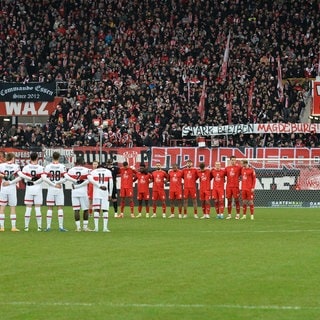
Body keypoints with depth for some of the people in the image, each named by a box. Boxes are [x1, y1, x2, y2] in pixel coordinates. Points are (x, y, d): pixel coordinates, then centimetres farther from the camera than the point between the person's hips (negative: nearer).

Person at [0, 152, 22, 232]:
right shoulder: (16, 166, -3)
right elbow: (19, 177, -13)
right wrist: (10, 182, -8)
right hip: (12, 189, 0)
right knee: (13, 208, 7)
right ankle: (13, 226, 5)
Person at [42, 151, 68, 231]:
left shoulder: (48, 166, -2)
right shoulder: (62, 166, -5)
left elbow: (44, 178, -10)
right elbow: (65, 178, -13)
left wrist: (54, 184, -7)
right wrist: (58, 183, -2)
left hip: (50, 189, 1)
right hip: (59, 189, -1)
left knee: (50, 208, 6)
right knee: (60, 208, 3)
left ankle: (48, 226, 4)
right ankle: (61, 226, -1)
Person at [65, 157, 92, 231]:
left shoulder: (71, 170, 4)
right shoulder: (86, 170, -1)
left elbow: (66, 176, -15)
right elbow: (88, 180, -15)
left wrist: (75, 181, -14)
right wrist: (80, 185, -12)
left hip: (74, 192, 2)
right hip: (83, 191, -2)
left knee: (76, 210, 5)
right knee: (85, 209, 8)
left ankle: (78, 227, 1)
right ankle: (85, 226, 8)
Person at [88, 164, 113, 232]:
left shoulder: (93, 172, 11)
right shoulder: (108, 172, 11)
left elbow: (90, 178, -10)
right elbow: (111, 183, 3)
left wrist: (99, 186, -12)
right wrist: (110, 194, 6)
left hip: (96, 193, 0)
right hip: (105, 193, 0)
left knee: (96, 209, 7)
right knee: (105, 210, 3)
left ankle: (96, 227, 1)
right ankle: (105, 227, -3)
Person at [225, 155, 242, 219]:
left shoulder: (238, 167, 1)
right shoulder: (227, 168, 10)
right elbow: (225, 175, 18)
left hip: (236, 186, -3)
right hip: (228, 186, 3)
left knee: (236, 200, -1)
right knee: (229, 200, 5)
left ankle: (237, 214, 5)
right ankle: (229, 214, 11)